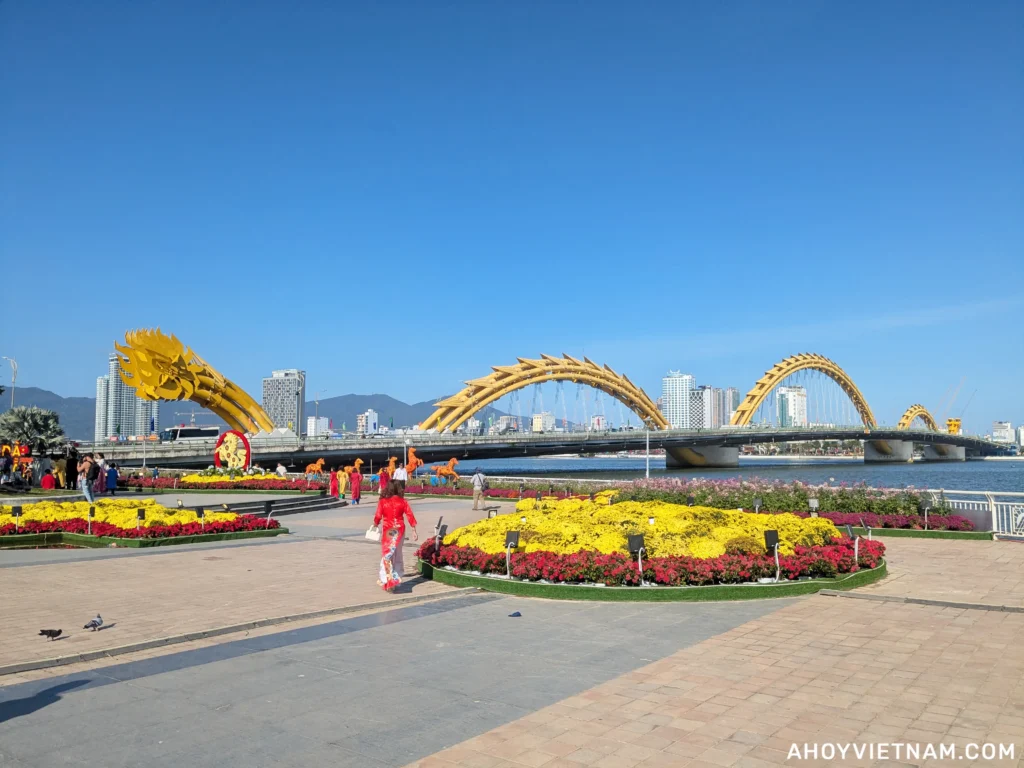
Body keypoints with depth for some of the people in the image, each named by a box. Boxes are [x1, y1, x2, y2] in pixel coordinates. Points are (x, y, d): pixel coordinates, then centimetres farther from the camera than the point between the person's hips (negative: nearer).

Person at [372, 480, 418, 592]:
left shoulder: (383, 501, -7)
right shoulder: (403, 501, -1)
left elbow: (377, 517, -8)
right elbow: (410, 516, -4)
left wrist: (376, 524, 14)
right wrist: (414, 531, 0)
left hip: (387, 530, -2)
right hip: (399, 530, 2)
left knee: (387, 555, 3)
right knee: (398, 554, 16)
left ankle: (388, 580, -5)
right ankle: (396, 577, 24)